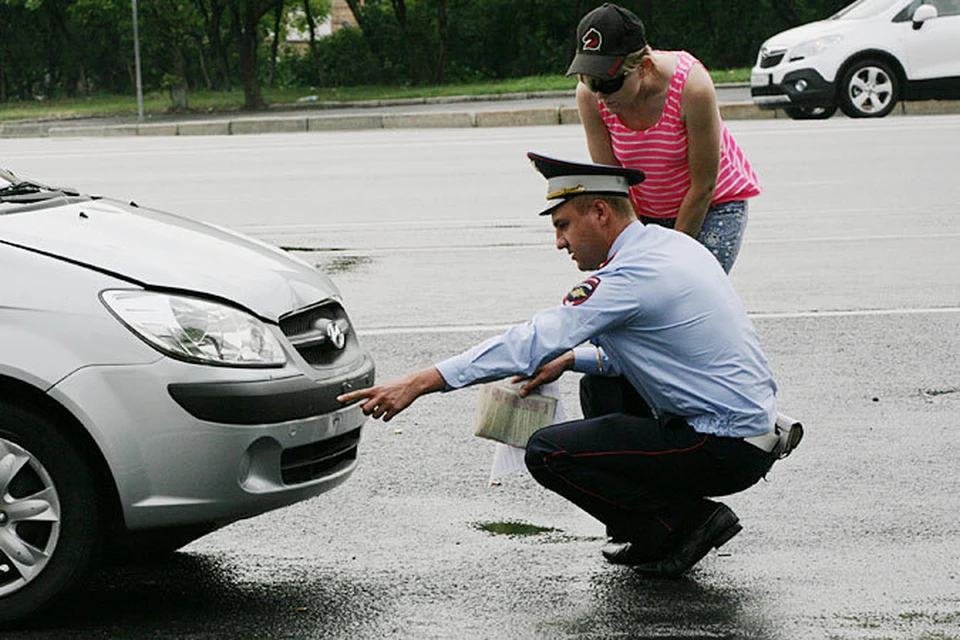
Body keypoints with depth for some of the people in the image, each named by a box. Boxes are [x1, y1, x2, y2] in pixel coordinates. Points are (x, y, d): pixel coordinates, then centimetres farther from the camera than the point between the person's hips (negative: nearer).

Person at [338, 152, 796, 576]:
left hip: (725, 452, -10)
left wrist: (420, 383, -22)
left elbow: (531, 343, -22)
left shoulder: (633, 275, -19)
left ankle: (685, 523, -4)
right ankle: (646, 533, 18)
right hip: (753, 427, 10)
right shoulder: (671, 244, 10)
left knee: (548, 453, -11)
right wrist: (573, 358, 11)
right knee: (599, 386, 26)